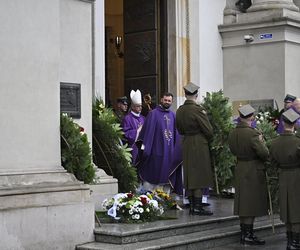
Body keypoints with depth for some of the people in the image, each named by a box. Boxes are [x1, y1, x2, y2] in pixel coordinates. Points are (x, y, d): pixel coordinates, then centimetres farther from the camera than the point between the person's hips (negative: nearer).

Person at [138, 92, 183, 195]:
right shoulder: (154, 113, -4)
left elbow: (176, 134, 13)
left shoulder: (173, 115, 11)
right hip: (156, 151, -5)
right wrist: (146, 147, -14)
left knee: (168, 177, 9)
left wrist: (178, 150, 7)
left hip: (170, 151, 5)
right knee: (152, 175, -1)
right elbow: (148, 131, -8)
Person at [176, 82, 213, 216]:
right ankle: (198, 207, 0)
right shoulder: (198, 109, -17)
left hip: (186, 144, 6)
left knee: (190, 175, 11)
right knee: (199, 175, -1)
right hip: (199, 145, -6)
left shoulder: (179, 111, 3)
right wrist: (207, 138, 5)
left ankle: (192, 206, 16)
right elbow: (209, 130, -14)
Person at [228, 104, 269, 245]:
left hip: (240, 169, 7)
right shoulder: (252, 133, -22)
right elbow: (264, 153, -23)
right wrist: (261, 142, -5)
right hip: (254, 171, -7)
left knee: (244, 202, 15)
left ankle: (244, 233, 24)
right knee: (252, 202, 2)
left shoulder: (232, 133, 1)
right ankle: (248, 235, 6)